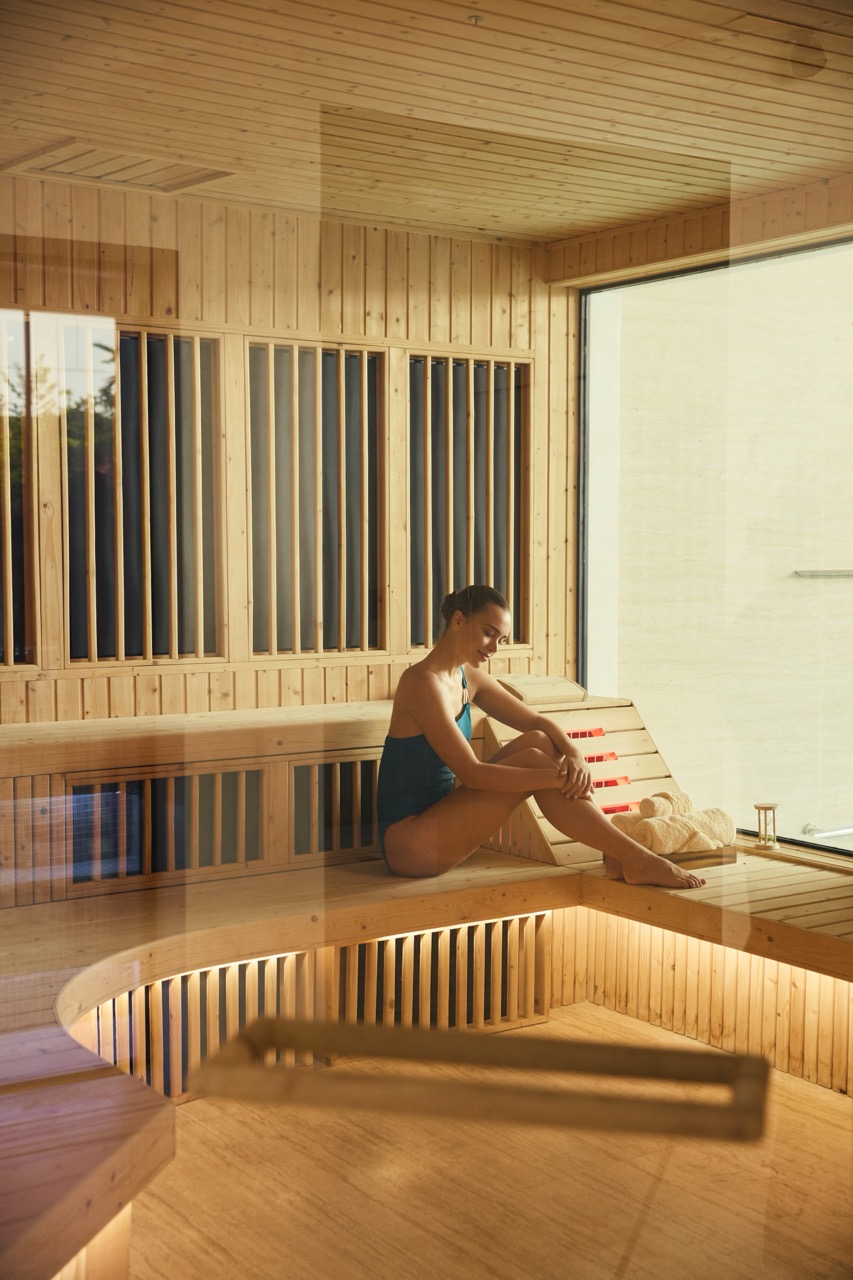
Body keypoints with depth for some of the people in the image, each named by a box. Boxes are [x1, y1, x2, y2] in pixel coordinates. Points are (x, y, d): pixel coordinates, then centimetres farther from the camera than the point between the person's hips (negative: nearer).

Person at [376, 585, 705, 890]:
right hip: (408, 841, -9)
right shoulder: (423, 682, -18)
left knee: (539, 741, -5)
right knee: (532, 760, -19)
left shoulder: (468, 677, 11)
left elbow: (537, 721, 11)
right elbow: (471, 773, -24)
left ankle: (615, 853, -9)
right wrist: (557, 776, -24)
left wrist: (573, 754, -11)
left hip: (435, 820, 9)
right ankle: (637, 861, -17)